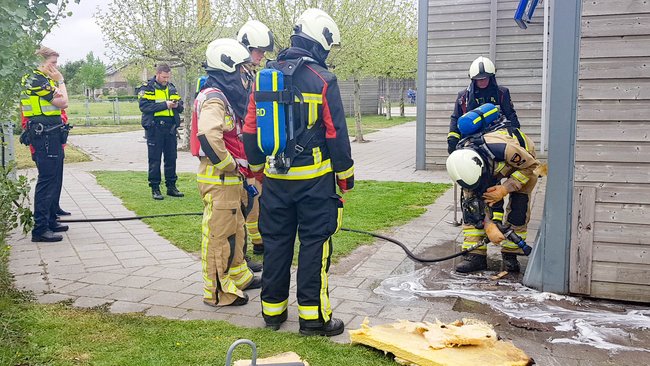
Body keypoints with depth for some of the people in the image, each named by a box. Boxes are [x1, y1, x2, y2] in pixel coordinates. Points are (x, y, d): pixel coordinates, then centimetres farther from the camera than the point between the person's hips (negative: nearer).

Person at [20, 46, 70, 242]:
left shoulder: (44, 79, 20)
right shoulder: (36, 79, -12)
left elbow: (62, 104, 14)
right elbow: (62, 102, -15)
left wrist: (57, 81, 7)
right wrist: (60, 81, -3)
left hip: (52, 135, 11)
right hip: (44, 135, -11)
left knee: (54, 180, 16)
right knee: (47, 180, -10)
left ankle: (50, 221, 26)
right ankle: (40, 229, -8)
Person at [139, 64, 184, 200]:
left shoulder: (171, 88, 14)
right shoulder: (147, 88, -3)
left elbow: (180, 107, 15)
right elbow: (144, 106, -16)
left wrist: (177, 105, -9)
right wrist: (165, 105, -20)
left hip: (170, 128, 5)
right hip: (154, 128, -5)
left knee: (171, 158, 9)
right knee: (154, 159, 0)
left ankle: (171, 186, 19)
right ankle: (155, 188, 7)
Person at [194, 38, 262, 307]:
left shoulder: (226, 97, 16)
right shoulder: (214, 98, -18)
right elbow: (209, 136, -35)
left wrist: (236, 167, 15)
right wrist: (230, 165, -23)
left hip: (230, 178, 10)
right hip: (219, 179, -10)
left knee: (235, 230, 22)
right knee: (219, 235, -1)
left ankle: (238, 277, 37)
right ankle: (217, 291, 10)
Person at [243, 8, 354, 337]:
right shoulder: (322, 79, -9)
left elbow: (250, 130, 9)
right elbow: (336, 133, -9)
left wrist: (257, 165, 22)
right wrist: (346, 175, 1)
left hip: (275, 177, 5)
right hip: (314, 178, -4)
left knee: (276, 242, 13)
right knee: (314, 244, 4)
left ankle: (272, 310, 23)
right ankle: (313, 316, 9)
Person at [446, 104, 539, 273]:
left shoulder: (503, 147, -47)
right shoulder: (463, 164, -31)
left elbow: (530, 165, -26)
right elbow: (473, 199, -20)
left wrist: (505, 189, -32)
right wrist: (489, 226, -28)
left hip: (521, 161, -3)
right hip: (494, 166, 3)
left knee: (518, 206, -18)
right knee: (469, 202, -13)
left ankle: (510, 254, -2)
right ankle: (476, 255, -9)